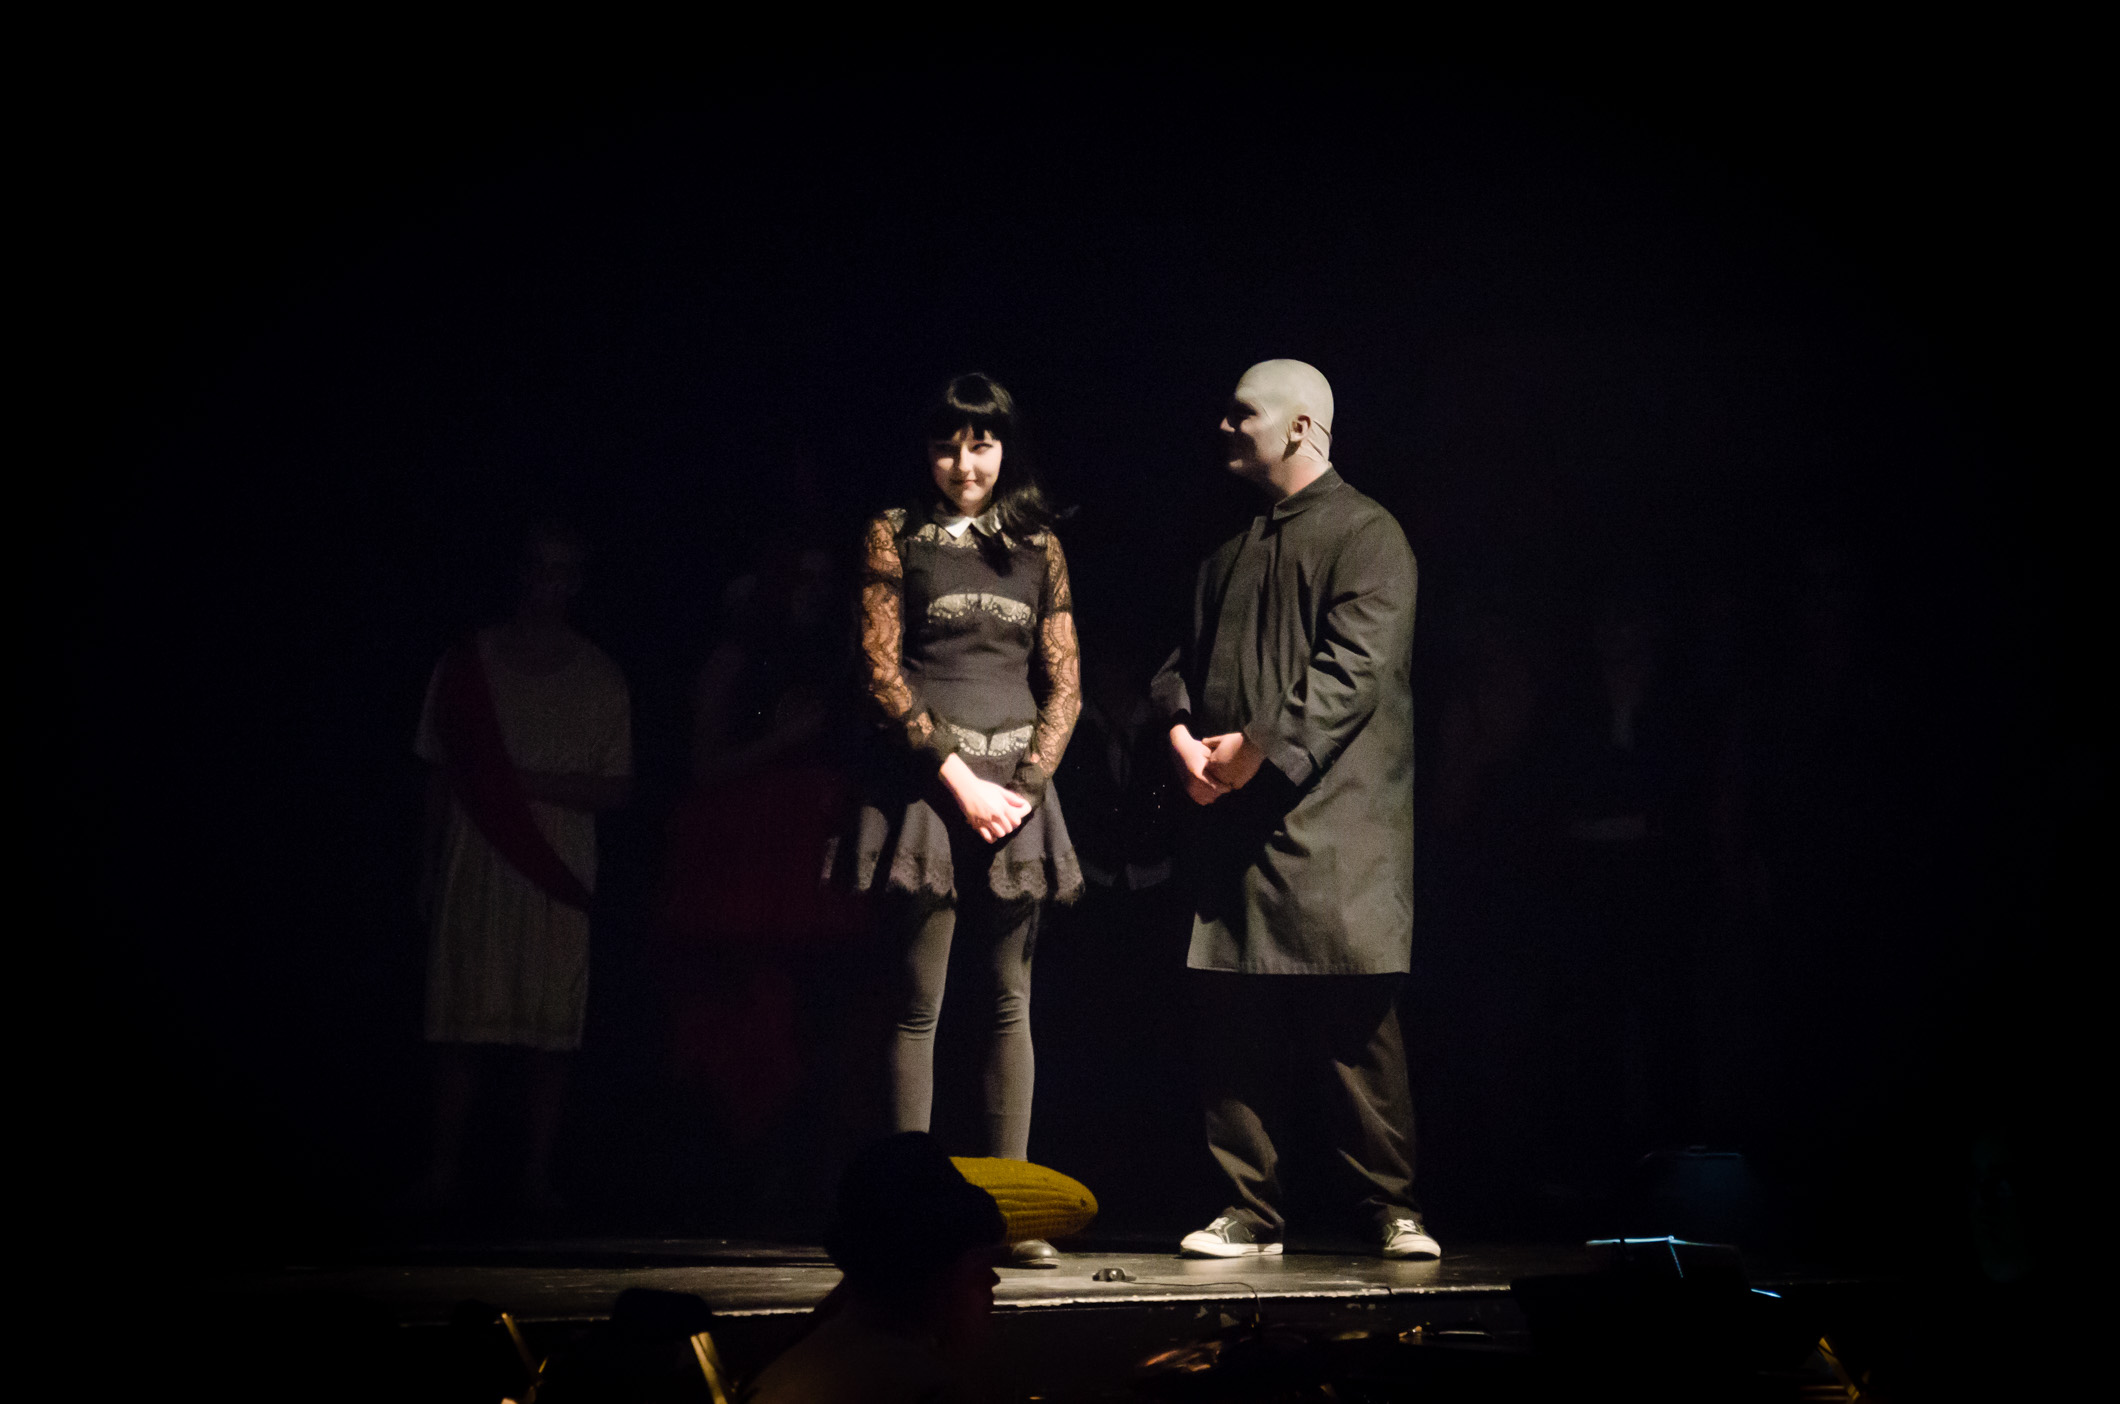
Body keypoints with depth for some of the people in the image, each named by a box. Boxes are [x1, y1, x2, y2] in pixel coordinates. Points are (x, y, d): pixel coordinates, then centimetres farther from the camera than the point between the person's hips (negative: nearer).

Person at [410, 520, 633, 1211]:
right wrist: (433, 864, 5)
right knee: (460, 1023, -4)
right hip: (475, 862, 0)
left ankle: (539, 1173, 1)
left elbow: (617, 788, 4)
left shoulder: (599, 677, 9)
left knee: (552, 1027, -3)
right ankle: (444, 1170, -1)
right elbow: (442, 773, 11)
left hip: (558, 869, 0)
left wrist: (530, 782, -9)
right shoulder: (467, 663, 10)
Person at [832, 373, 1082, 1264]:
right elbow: (882, 672, -3)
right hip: (927, 778, -3)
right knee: (920, 1004, -5)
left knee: (1011, 1003, 2)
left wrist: (1026, 784, -4)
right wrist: (960, 778, -10)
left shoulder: (1037, 546, 14)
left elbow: (1064, 683, 11)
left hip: (1017, 783, 3)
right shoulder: (894, 537, 5)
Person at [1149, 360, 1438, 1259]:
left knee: (1353, 1025, -6)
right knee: (1232, 1021, 4)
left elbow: (1355, 666, -13)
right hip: (1232, 819, 7)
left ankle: (1392, 1210, 3)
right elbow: (1183, 660, 17)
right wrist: (1184, 737, -3)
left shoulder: (1365, 535, -2)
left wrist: (1261, 746, -16)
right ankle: (1249, 1211, 11)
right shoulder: (1231, 551, 21)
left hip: (1330, 822, -6)